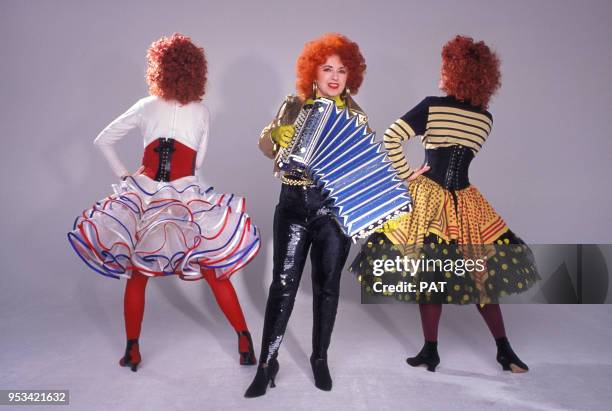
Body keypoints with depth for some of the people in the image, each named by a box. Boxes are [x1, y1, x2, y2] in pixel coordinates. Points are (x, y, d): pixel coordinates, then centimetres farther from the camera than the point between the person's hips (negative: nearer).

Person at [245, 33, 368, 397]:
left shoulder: (356, 116, 5)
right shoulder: (294, 106, 5)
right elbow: (269, 145, 6)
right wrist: (275, 139, -15)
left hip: (336, 207, 1)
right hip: (294, 203, 0)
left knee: (327, 286, 10)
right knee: (283, 284, -2)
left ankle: (320, 358, 28)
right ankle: (268, 362, 13)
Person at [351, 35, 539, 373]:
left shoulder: (432, 107, -8)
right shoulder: (486, 119, 4)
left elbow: (390, 138, -14)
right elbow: (462, 156, 11)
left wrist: (406, 174, -5)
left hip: (428, 197, -3)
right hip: (465, 200, 3)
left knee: (430, 277, 6)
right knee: (482, 273, 12)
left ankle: (431, 351, 15)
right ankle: (504, 349, 19)